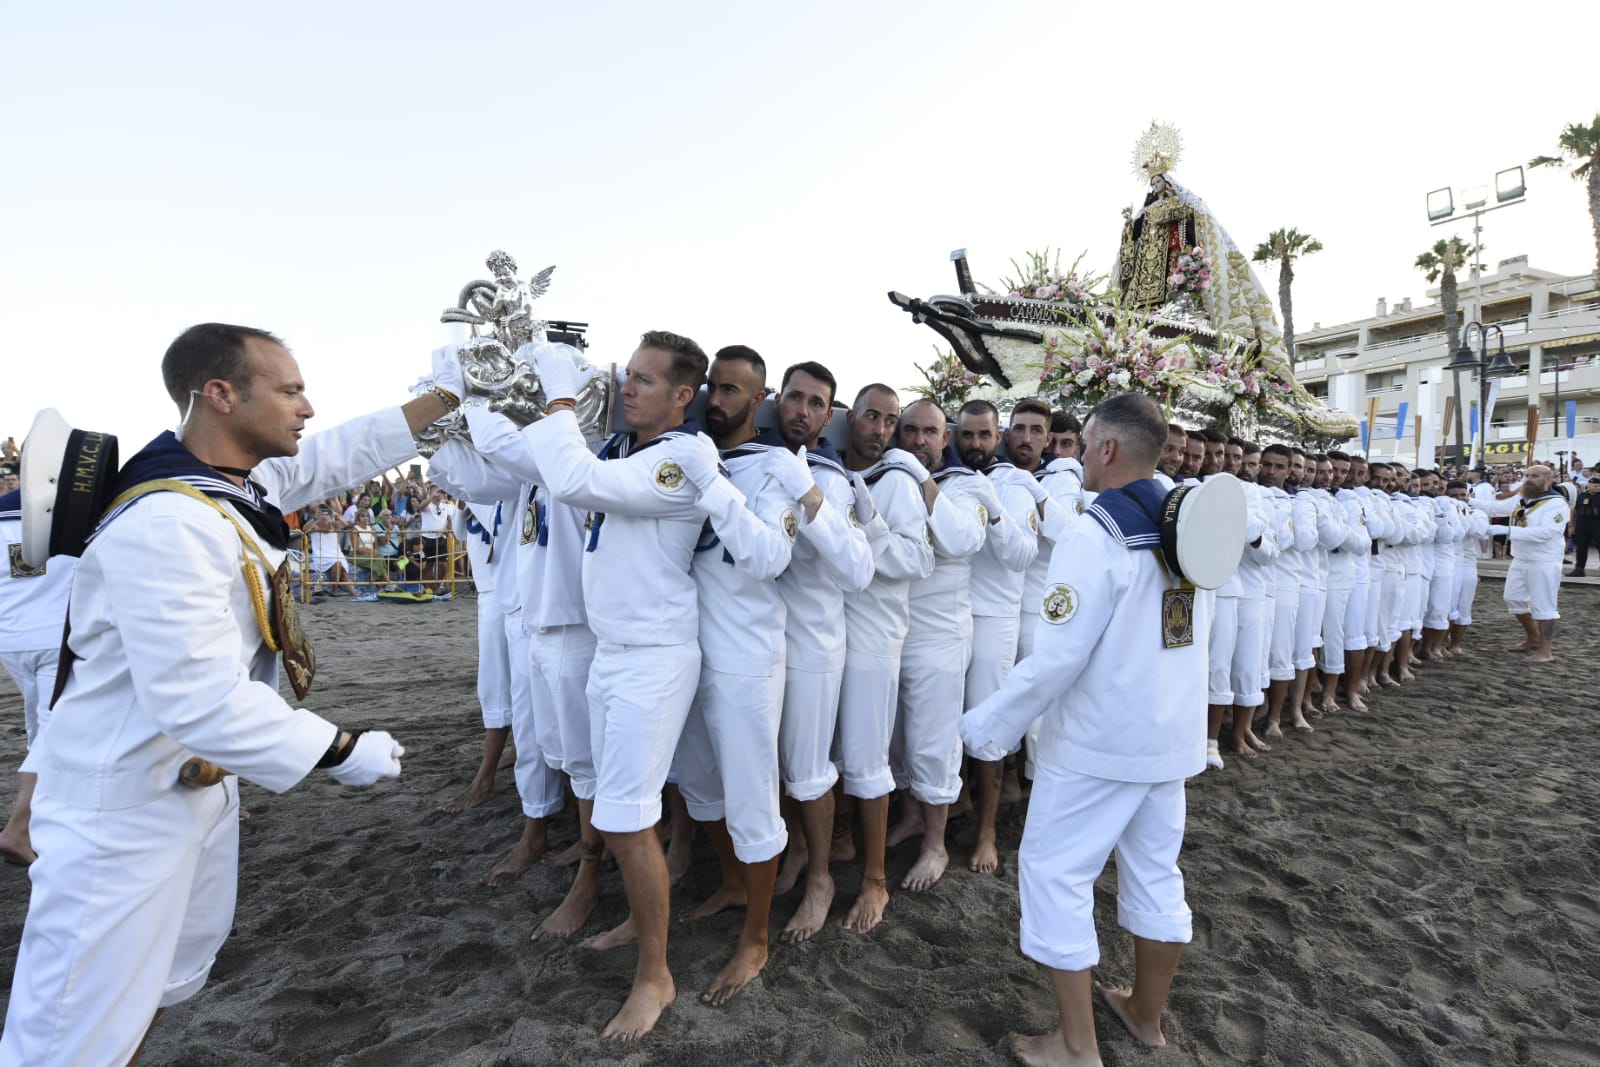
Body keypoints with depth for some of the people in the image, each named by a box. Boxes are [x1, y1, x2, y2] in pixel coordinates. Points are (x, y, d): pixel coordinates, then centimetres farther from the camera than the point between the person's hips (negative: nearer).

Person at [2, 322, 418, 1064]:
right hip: (123, 806, -9)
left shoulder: (248, 479, -4)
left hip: (198, 782, 9)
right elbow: (203, 700, -35)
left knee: (177, 968, 27)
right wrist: (340, 751, -26)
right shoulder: (166, 525, -32)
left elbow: (354, 450, 10)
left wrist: (447, 391, 7)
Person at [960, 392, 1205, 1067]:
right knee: (1155, 870, 20)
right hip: (1173, 736, 8)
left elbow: (1056, 658, -24)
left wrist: (986, 729, -15)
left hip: (1100, 742, -8)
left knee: (1054, 871, 7)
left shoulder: (1095, 536, -22)